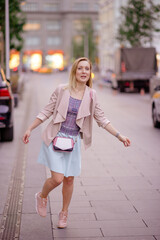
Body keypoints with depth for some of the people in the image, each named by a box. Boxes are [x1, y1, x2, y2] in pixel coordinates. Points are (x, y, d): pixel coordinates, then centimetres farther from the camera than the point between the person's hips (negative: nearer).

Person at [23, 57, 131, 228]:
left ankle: (64, 213, 30)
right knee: (57, 178, -11)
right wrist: (30, 129, 2)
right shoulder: (62, 90, -7)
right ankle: (42, 196, 23)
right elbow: (47, 111, 1)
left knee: (69, 179, 8)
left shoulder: (90, 95, 0)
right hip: (55, 138, -3)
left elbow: (101, 119, 7)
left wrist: (119, 135, 2)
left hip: (73, 141, 3)